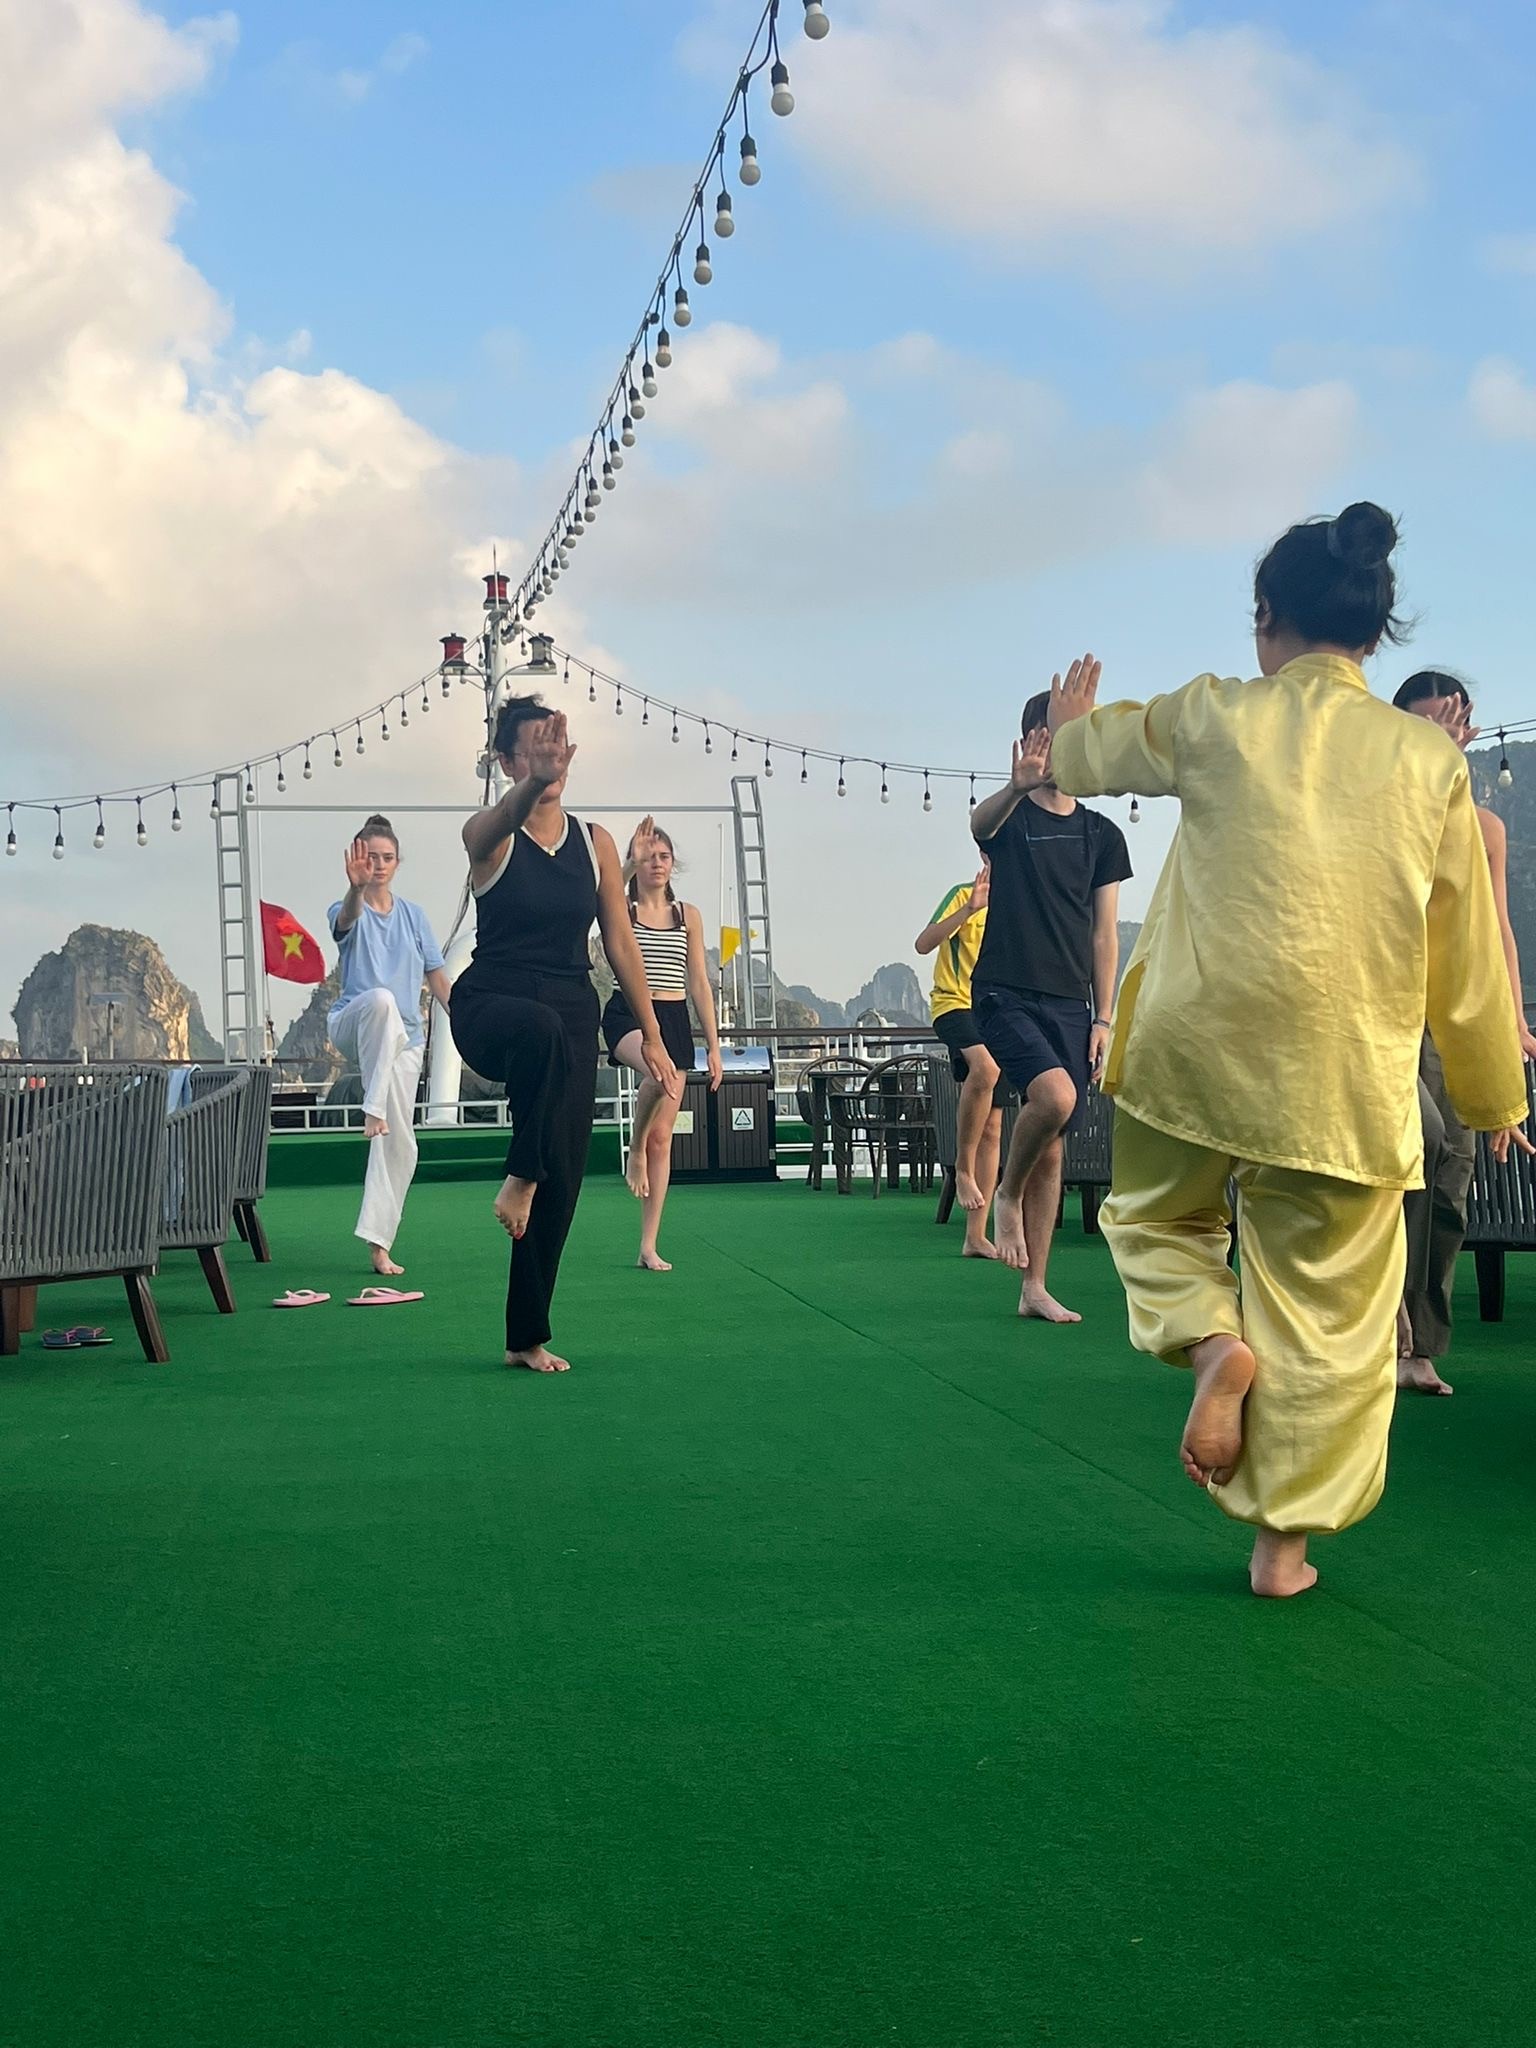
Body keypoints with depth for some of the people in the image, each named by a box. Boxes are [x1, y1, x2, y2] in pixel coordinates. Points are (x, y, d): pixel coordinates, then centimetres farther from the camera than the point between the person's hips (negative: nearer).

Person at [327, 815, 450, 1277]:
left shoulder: (414, 915, 11)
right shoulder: (348, 914, 0)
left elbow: (437, 978, 13)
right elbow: (346, 918, -27)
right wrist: (357, 887, -50)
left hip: (403, 1040, 4)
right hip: (351, 1027, -4)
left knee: (400, 1144, -3)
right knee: (380, 998, -39)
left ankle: (378, 1242, 3)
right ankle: (372, 1108, -35)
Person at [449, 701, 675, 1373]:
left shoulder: (596, 843, 6)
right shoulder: (490, 835, -5)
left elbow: (621, 944, 9)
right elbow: (503, 817, -32)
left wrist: (651, 1034, 7)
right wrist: (536, 781, -54)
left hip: (571, 1016, 4)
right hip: (491, 1006, -4)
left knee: (562, 1179, 1)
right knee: (539, 1029, -43)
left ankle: (528, 1337, 13)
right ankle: (518, 1177, -23)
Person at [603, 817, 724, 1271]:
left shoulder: (688, 915, 11)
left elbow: (699, 984, 10)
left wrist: (713, 1045, 6)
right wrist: (629, 863, -29)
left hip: (674, 1019, 4)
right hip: (627, 1014, -3)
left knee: (662, 1137, 2)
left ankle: (649, 1246, 6)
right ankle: (635, 1150, -10)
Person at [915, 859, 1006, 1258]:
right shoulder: (963, 895, -2)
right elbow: (923, 944, -15)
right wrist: (969, 908, -24)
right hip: (955, 1003, -7)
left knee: (992, 1129, 3)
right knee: (985, 1067, -39)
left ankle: (976, 1236, 7)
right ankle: (963, 1169, -21)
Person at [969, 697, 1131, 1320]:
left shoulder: (1101, 835, 9)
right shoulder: (1010, 817, 0)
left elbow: (1104, 934, 10)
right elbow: (980, 821, -27)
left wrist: (1103, 1018, 3)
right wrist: (1018, 785, -50)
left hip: (1069, 1004, 4)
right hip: (1006, 993, -4)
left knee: (1051, 1150, 5)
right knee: (1055, 1095, -29)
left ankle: (1034, 1289, 13)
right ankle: (1008, 1195, -1)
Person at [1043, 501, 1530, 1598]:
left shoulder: (1214, 718, -3)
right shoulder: (1430, 759, -1)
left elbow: (1087, 755, 19)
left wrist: (1070, 723, 44)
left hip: (1198, 1052, 0)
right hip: (1347, 1085, 1)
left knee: (1154, 1214, 26)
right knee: (1328, 1308, 13)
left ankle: (1213, 1341, -2)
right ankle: (1284, 1538, 18)